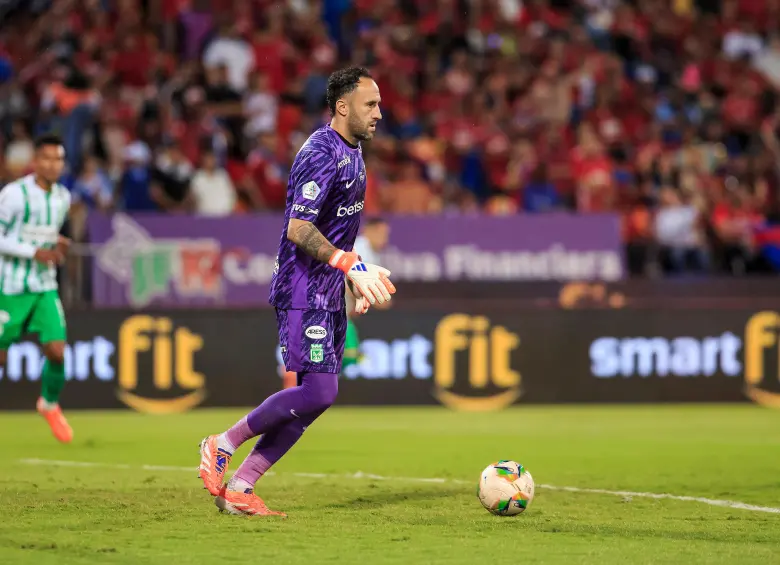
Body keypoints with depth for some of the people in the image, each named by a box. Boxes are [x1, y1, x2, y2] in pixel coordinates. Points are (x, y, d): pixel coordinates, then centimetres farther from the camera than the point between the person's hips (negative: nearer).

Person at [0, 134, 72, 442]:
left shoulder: (63, 197, 6)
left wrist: (58, 247, 1)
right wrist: (35, 252, -21)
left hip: (45, 288, 5)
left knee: (57, 351, -8)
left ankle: (50, 404, 18)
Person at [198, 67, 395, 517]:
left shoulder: (352, 151, 15)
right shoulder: (321, 154, -17)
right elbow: (299, 229, -23)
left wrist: (356, 277, 20)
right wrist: (351, 265, -26)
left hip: (329, 293, 10)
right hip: (303, 292, -10)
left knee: (318, 396, 5)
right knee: (318, 391, -16)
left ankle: (239, 487, 8)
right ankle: (223, 445, 0)